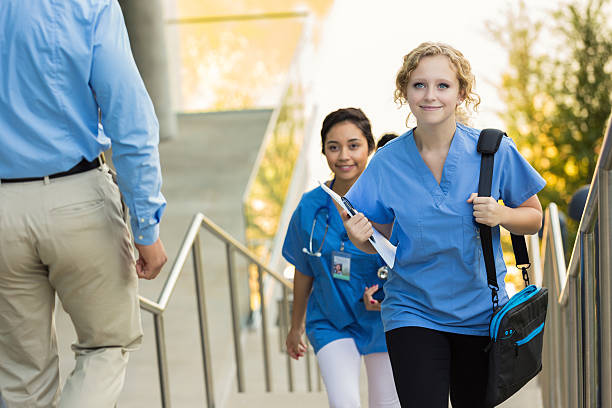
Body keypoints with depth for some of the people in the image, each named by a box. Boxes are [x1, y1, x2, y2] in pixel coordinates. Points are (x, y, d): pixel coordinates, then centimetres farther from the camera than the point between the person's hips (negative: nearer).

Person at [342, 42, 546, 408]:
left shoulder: (494, 151, -7)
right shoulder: (387, 162, -5)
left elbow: (534, 218, 4)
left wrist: (501, 215, -17)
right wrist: (360, 238, -18)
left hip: (480, 311, 1)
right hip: (413, 312, -1)